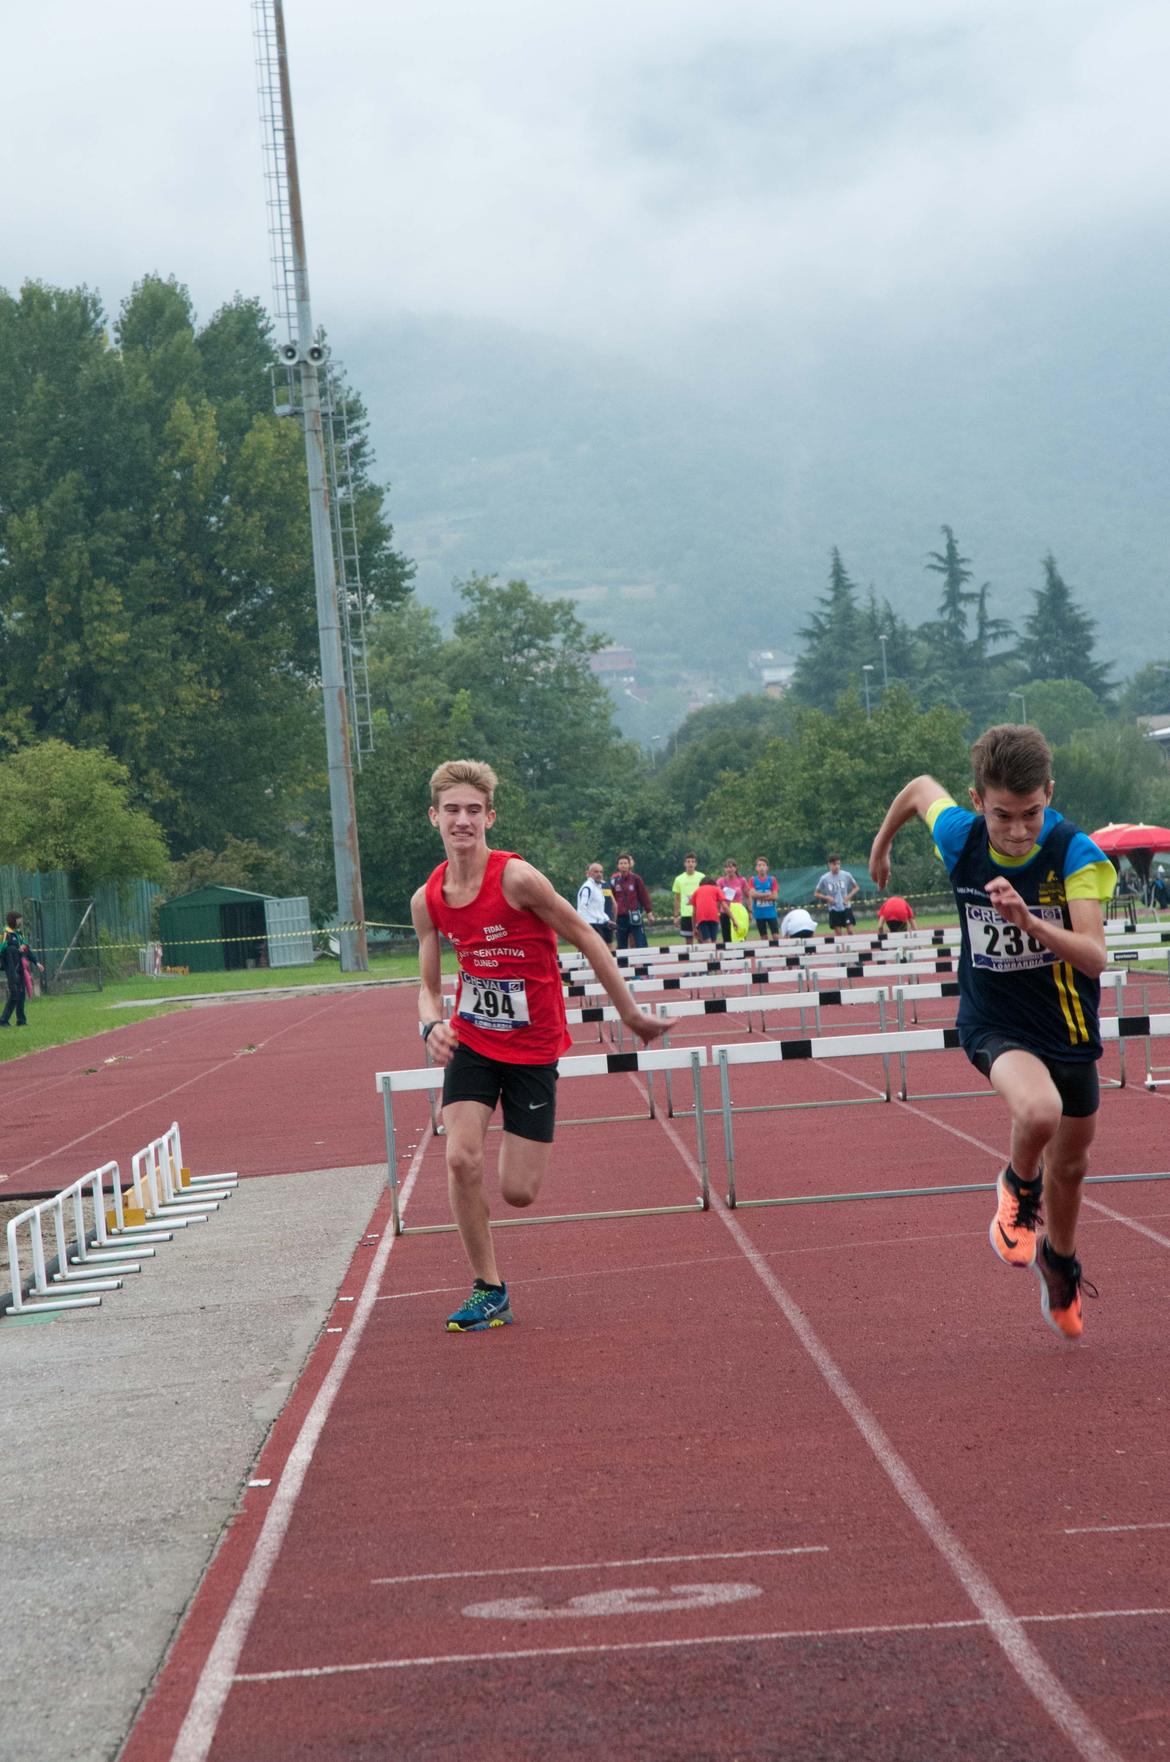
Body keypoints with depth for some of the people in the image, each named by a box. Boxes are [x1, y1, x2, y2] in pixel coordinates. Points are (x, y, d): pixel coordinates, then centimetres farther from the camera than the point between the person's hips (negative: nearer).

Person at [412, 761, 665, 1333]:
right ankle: (488, 1290, -1)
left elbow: (586, 939, -9)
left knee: (518, 1192, -3)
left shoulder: (517, 878, -21)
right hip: (472, 1041, 3)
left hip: (532, 1048, -3)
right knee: (461, 1158, -17)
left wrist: (631, 1015, -3)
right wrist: (432, 1026, -18)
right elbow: (429, 985, 6)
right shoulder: (428, 900, -5)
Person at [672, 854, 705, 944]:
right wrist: (676, 915, 7)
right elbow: (677, 899, 11)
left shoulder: (701, 877, 2)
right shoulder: (679, 879, 5)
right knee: (688, 941, 4)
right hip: (685, 915, 1)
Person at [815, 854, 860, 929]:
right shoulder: (824, 878, -4)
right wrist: (827, 897, -13)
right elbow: (816, 894, 5)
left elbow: (856, 888, 9)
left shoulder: (846, 875, -3)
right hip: (834, 910, 0)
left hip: (846, 907, 0)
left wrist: (849, 896, -8)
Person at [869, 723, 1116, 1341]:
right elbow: (921, 787, 5)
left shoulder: (1075, 853, -23)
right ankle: (1018, 1190, 2)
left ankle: (1059, 1264, 48)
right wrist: (881, 845, 23)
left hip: (1067, 1026, 1)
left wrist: (1030, 921, -45)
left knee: (1070, 1163, 17)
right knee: (1038, 1112, -33)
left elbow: (1094, 958, -29)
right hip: (994, 1023, -1)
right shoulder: (960, 836, -18)